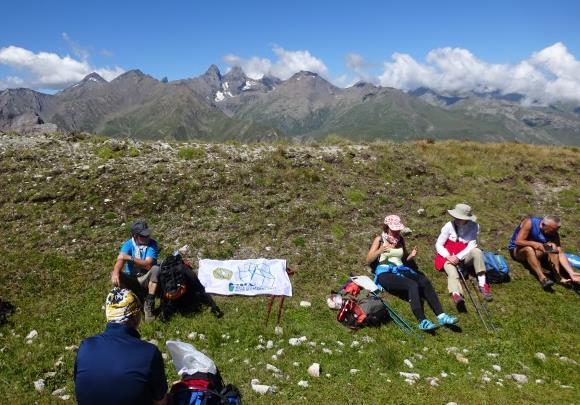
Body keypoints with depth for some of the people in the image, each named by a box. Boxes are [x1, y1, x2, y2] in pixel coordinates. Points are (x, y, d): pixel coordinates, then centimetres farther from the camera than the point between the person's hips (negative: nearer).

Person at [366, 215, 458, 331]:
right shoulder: (379, 240, 4)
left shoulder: (400, 239, 17)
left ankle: (441, 316, -30)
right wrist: (380, 251, -17)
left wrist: (411, 255, 4)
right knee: (412, 285, -32)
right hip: (385, 273, -5)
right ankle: (422, 321, -40)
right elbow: (368, 261, 0)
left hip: (401, 270, 5)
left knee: (425, 282, -23)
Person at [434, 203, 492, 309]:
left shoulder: (474, 226, -8)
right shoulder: (449, 226, -9)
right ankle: (456, 295, -62)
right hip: (449, 257, -1)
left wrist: (458, 257, -26)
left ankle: (482, 284, -30)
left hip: (464, 256, 1)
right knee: (452, 273, -32)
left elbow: (472, 245, -14)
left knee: (477, 251, -31)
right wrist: (448, 256, -23)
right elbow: (438, 244, -7)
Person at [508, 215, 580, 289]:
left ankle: (558, 276, -29)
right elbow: (518, 242, -27)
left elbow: (560, 254, -16)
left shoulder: (554, 234, -11)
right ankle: (542, 278, -46)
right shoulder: (529, 223, -24)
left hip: (535, 251, 4)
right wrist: (534, 244, -40)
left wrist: (571, 273, -26)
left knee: (552, 247, -23)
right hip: (516, 250, -4)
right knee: (529, 249, -37)